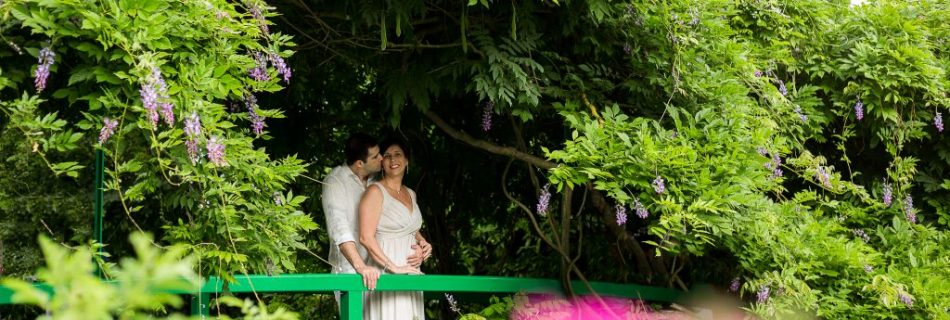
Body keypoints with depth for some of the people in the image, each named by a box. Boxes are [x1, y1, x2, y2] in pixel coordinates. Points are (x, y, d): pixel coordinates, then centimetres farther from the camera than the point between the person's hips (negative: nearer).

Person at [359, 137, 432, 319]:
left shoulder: (410, 194, 15)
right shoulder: (375, 191, -7)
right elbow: (366, 238, -15)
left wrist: (423, 243, 8)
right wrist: (393, 267, -21)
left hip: (410, 273, 7)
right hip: (385, 273, -7)